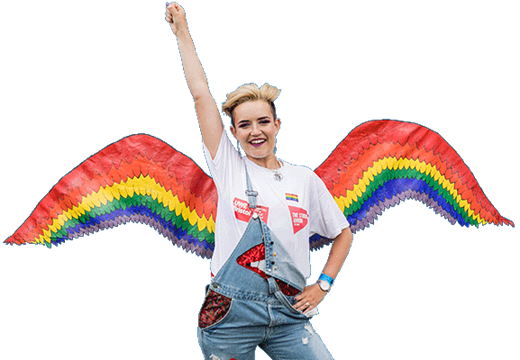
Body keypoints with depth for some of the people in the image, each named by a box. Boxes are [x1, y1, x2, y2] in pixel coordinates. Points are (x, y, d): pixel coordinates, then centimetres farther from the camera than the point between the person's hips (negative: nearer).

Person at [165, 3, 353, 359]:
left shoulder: (305, 178, 6)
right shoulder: (228, 168, 1)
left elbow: (343, 233, 18)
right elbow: (201, 94, -3)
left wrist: (323, 284, 7)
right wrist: (182, 30, -1)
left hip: (289, 315, 1)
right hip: (231, 313, -1)